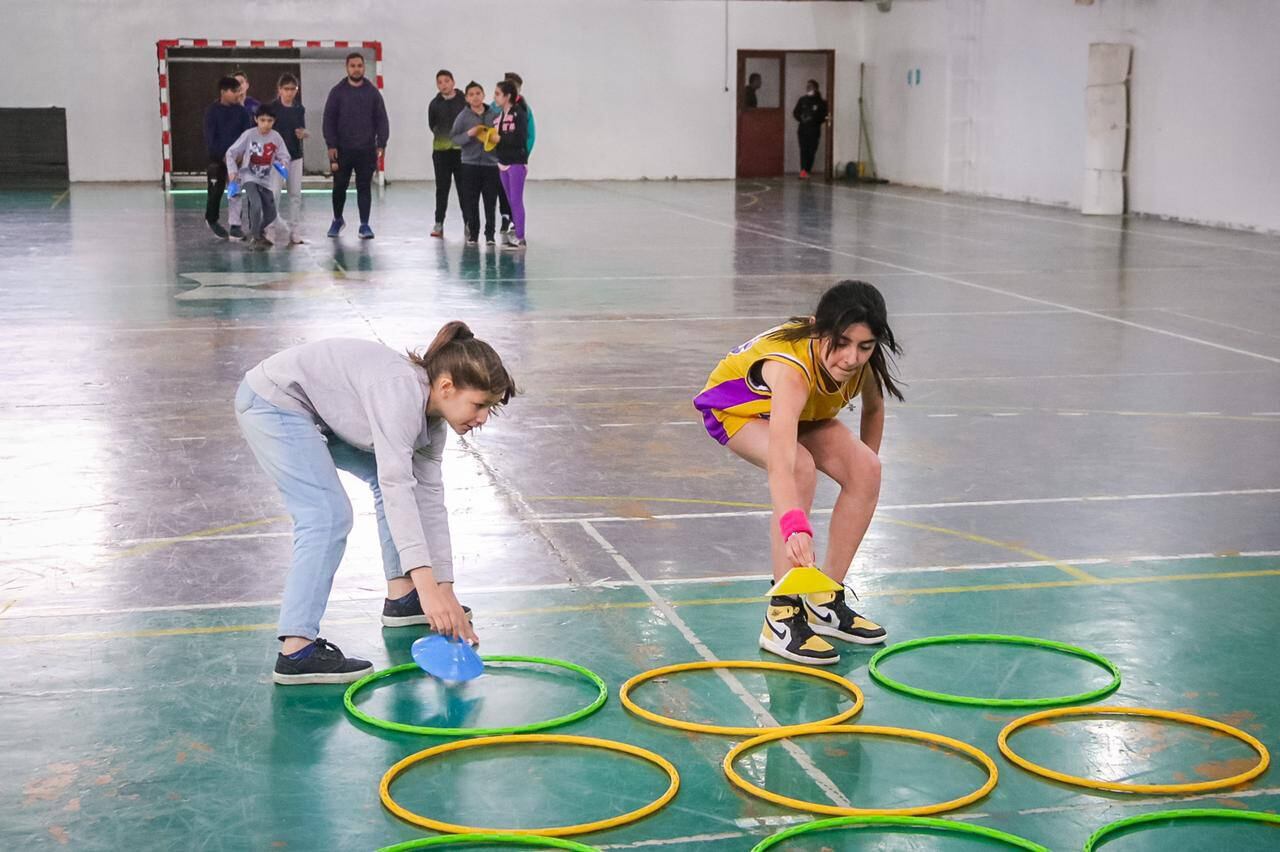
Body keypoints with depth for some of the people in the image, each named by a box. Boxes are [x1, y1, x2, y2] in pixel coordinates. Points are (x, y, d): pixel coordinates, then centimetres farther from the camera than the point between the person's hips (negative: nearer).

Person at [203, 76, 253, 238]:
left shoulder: (241, 111, 2)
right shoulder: (212, 111, -7)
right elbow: (209, 136, -8)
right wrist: (222, 156, -14)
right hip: (218, 158, -2)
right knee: (216, 191, 1)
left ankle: (235, 225, 7)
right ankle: (211, 219, 22)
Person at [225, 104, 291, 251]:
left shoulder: (276, 137, -7)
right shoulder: (249, 135, -14)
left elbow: (284, 156, 1)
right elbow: (231, 153, -9)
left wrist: (283, 164, -22)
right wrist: (232, 171, -20)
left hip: (266, 180, 4)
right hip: (249, 177, -4)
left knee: (271, 214, 5)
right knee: (256, 206, -26)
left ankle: (256, 232, 35)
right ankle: (255, 237, -8)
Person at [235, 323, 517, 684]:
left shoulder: (430, 416, -1)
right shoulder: (401, 389, -29)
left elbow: (430, 500, 3)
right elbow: (396, 487, -37)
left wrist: (444, 592, 0)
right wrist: (426, 583, -42)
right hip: (274, 400, -10)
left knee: (383, 474, 13)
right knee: (329, 516, -20)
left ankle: (401, 596, 21)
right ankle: (296, 652, -23)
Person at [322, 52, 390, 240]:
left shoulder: (373, 92, 5)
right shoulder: (337, 92, 2)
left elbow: (381, 120, 4)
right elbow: (329, 120, 0)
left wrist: (381, 144, -5)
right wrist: (331, 145, -8)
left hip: (366, 150, 0)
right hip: (342, 149, 0)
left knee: (364, 187, 0)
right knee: (339, 187, 8)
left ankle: (364, 225, 5)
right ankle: (337, 220, 28)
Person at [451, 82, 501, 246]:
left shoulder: (494, 115, 3)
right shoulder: (463, 116, -1)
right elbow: (454, 139, -2)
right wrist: (469, 134, -16)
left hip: (491, 164, 1)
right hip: (470, 165, -1)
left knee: (490, 203, 2)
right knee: (470, 202, 2)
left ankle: (489, 234, 11)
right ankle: (473, 234, 13)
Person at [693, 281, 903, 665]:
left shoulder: (864, 361, -25)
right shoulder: (792, 368, -44)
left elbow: (873, 408, 1)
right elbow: (781, 463, -59)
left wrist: (862, 469, 2)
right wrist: (795, 529, -71)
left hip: (803, 411, 6)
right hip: (736, 405, -6)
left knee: (865, 469, -16)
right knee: (800, 468, -34)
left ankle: (825, 602, -2)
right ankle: (782, 615, -28)